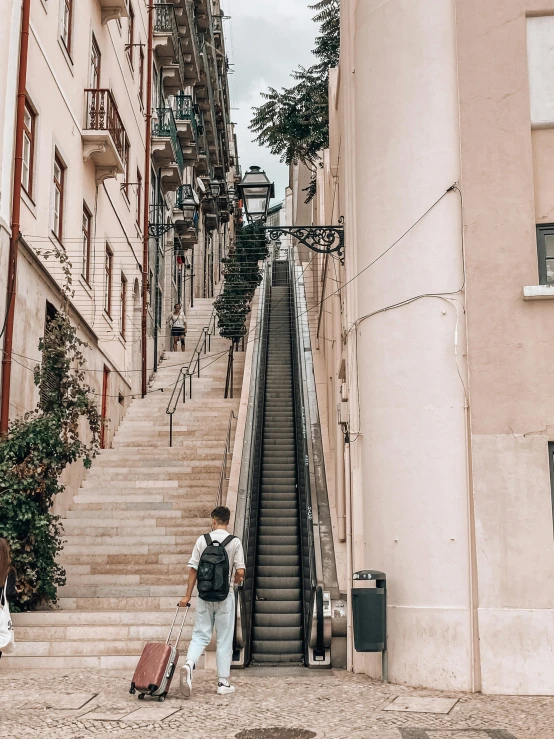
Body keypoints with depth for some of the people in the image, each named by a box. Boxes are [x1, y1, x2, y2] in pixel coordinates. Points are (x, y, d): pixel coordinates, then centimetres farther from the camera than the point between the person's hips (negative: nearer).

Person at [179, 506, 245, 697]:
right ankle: (223, 683, 10)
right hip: (225, 595, -1)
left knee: (200, 635, 8)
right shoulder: (235, 542, -4)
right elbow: (240, 572, -8)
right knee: (224, 639, 7)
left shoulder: (202, 540, 0)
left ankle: (189, 664, -19)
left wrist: (188, 595, 6)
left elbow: (193, 569, 0)